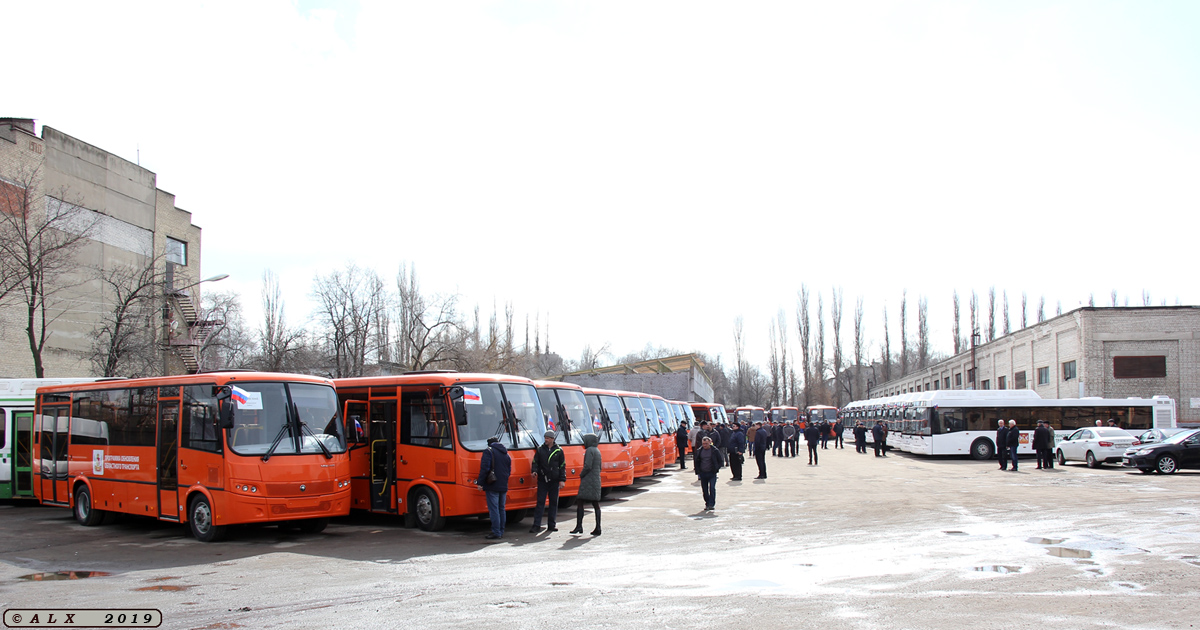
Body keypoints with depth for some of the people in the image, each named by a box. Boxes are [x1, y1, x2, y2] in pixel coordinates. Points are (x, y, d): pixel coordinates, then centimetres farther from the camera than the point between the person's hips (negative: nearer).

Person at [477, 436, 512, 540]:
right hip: (504, 486, 7)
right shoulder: (506, 454, 18)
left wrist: (480, 483, -12)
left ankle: (496, 533, -9)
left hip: (492, 486, -7)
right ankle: (501, 532, 19)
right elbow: (509, 471, 22)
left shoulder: (488, 451, -5)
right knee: (501, 509, 15)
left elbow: (484, 468, -15)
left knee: (493, 509, -6)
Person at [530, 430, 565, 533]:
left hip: (554, 480, 1)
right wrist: (535, 471, -12)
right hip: (542, 480, -1)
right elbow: (535, 462, 8)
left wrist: (562, 480, -1)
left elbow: (562, 466, 6)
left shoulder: (559, 451, 5)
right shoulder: (540, 449, 7)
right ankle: (536, 525, -3)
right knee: (540, 502, -4)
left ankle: (551, 525, 14)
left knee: (554, 502, 6)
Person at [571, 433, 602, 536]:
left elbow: (587, 466, -19)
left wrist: (581, 475, -4)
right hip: (596, 480, 9)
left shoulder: (590, 450, -11)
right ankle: (597, 528, 4)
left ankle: (579, 526, -10)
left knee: (580, 502, -5)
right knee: (596, 504, 6)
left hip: (588, 481, -9)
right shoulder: (597, 451, 17)